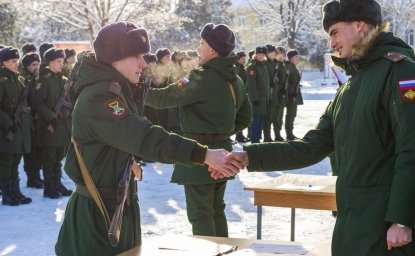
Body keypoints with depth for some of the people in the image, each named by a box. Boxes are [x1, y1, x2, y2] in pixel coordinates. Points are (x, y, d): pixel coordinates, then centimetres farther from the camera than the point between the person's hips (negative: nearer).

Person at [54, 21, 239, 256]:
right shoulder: (99, 96, -22)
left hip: (117, 205, 10)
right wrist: (203, 154, -35)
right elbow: (145, 137, -32)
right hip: (99, 210, -10)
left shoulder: (114, 91, 13)